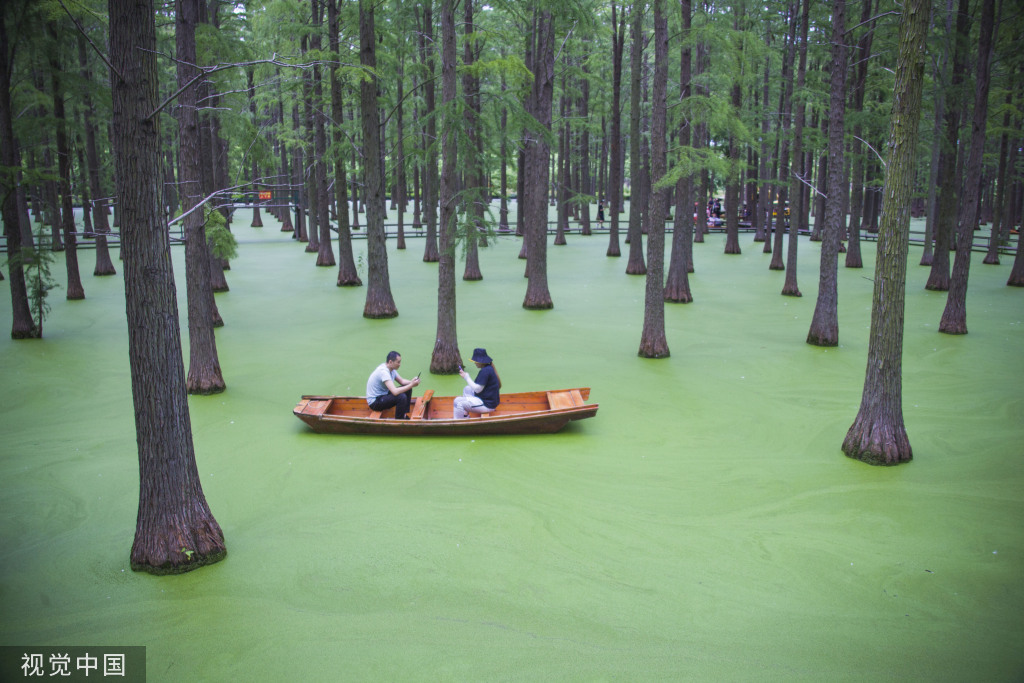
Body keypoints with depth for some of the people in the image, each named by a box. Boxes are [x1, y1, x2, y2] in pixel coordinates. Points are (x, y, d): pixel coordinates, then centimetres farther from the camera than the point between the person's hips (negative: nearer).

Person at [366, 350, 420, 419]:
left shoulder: (391, 369, 0)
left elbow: (402, 381, 11)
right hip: (374, 402, -10)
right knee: (401, 397, -29)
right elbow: (395, 392, -36)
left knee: (408, 389, 3)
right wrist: (411, 385, -31)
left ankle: (405, 416, 10)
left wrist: (411, 382, -10)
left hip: (383, 394, 10)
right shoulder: (383, 371, -29)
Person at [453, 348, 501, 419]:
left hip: (487, 405, -11)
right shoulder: (489, 368, 10)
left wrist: (467, 377, -11)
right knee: (467, 389, 26)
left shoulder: (485, 371, -22)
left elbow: (477, 389, -21)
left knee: (458, 401, -13)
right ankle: (466, 416, 20)